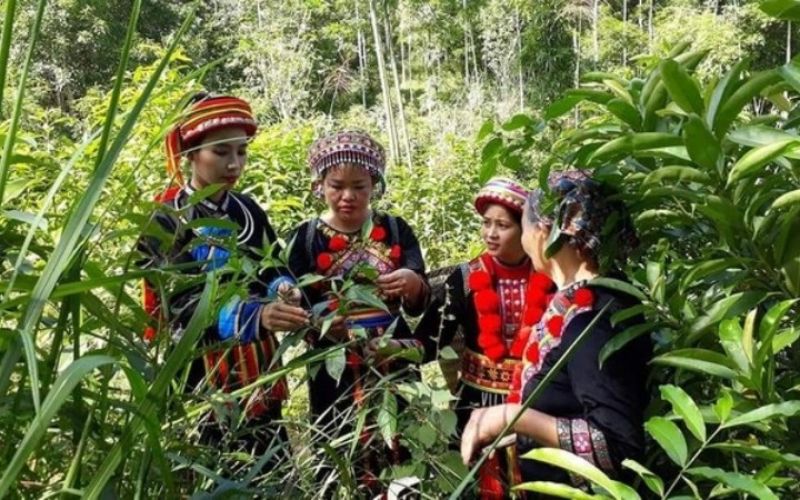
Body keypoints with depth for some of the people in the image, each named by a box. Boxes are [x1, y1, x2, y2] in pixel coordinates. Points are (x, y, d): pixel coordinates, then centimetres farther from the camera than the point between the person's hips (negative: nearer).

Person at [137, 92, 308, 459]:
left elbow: (273, 272, 7)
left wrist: (283, 291, -18)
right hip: (201, 381, -4)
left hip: (258, 373, 5)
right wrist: (255, 317, -36)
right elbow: (182, 308, -20)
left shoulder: (248, 211, 6)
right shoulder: (166, 221, -10)